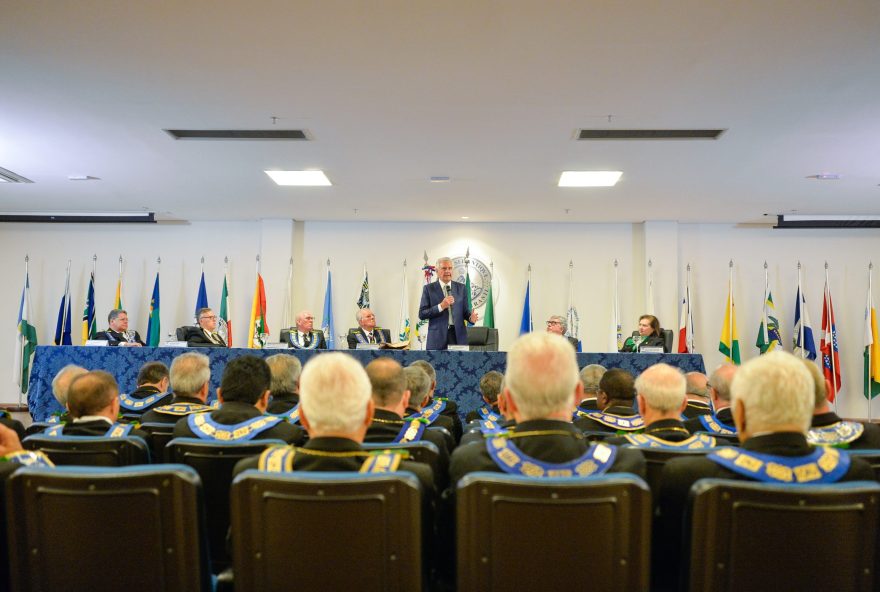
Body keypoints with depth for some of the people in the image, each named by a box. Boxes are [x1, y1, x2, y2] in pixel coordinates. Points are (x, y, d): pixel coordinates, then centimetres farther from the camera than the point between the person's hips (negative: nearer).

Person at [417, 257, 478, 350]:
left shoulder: (461, 287, 11)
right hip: (437, 336, -2)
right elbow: (422, 314, -3)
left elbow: (465, 310, 12)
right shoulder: (429, 288, 3)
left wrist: (471, 317, -11)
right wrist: (441, 306, -14)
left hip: (458, 335, 2)